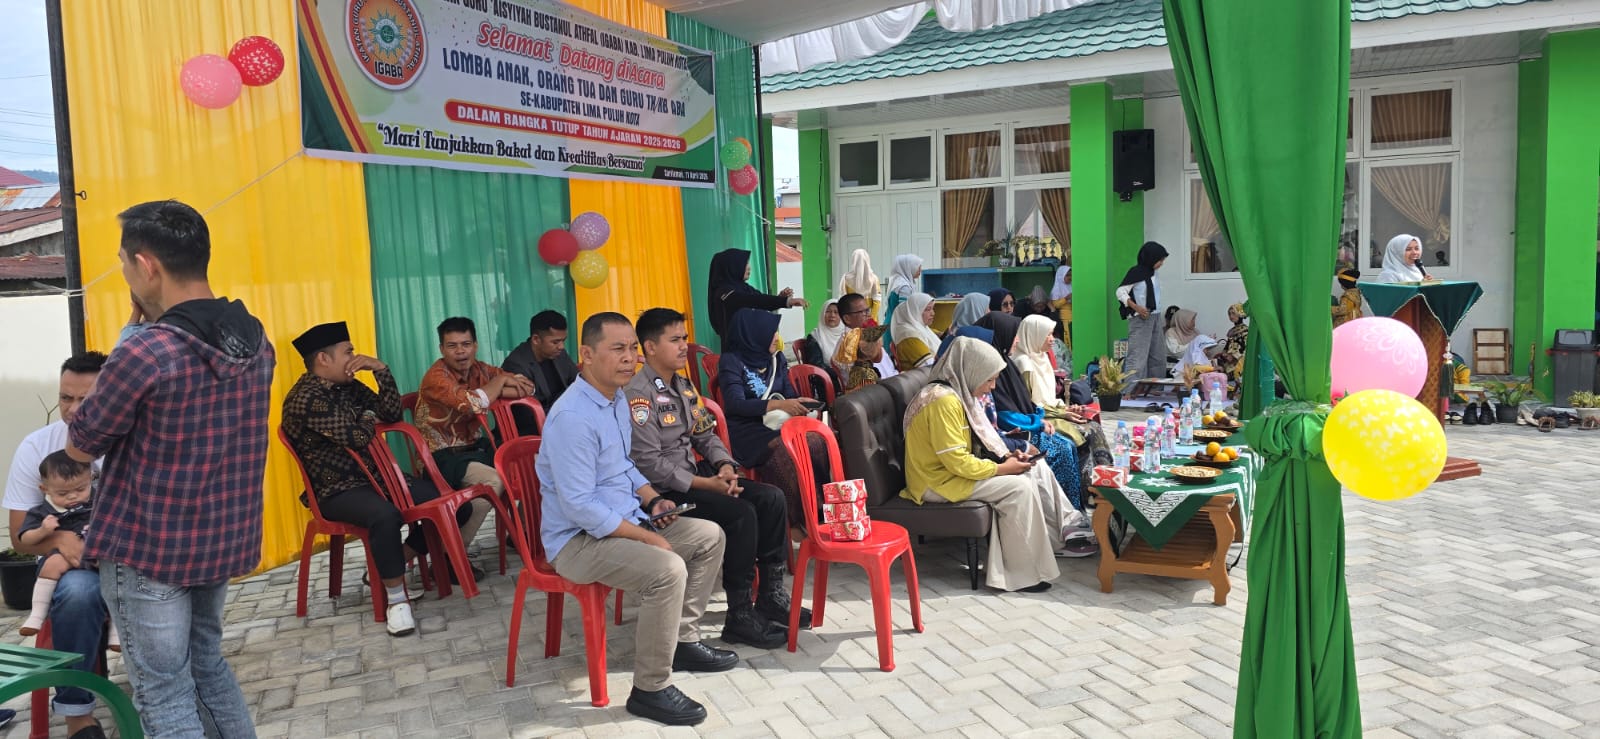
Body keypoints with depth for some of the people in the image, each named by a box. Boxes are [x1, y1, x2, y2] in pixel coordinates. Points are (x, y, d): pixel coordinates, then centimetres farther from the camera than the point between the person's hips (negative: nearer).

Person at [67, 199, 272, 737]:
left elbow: (80, 448, -7)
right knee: (207, 662, 23)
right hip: (226, 538, 7)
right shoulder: (257, 341, 0)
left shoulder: (145, 353, -22)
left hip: (147, 550, -7)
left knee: (163, 691, 4)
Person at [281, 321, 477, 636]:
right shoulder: (305, 398, -17)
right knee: (384, 514, -42)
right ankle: (397, 600, -24)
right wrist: (368, 419, 0)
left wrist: (381, 369, -2)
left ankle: (393, 566, 9)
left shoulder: (348, 387, 10)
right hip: (336, 492, -8)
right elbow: (359, 438, -23)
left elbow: (394, 414, 7)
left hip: (374, 479, 8)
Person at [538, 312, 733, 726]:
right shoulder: (573, 417, -26)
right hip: (579, 538, -10)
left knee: (710, 536, 9)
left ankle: (683, 640, 20)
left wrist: (652, 499, 3)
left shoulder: (617, 398, 6)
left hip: (624, 520, 10)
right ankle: (650, 689, -14)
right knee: (668, 570, -30)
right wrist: (648, 537, -22)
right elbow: (580, 507, -28)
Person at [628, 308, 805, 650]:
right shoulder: (638, 395, -16)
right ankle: (740, 616, -17)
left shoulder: (683, 385, 12)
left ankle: (771, 595, 4)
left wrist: (724, 466, -6)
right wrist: (706, 484, -22)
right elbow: (649, 463, -21)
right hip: (663, 491, -9)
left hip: (694, 476, 9)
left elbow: (705, 435, 15)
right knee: (740, 514, -26)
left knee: (770, 498, -6)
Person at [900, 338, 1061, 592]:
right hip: (937, 482, -10)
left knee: (1028, 475, 1)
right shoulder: (945, 400, -23)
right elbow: (957, 461, -25)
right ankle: (1022, 574, -8)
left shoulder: (959, 394, 9)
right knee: (1018, 488, -17)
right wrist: (1002, 468, -15)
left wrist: (1004, 456, 1)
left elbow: (974, 444, 17)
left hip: (953, 471, 10)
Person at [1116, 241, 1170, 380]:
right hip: (1140, 319, -9)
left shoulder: (1152, 273, 11)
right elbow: (1120, 292, -13)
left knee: (1158, 357, 13)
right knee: (1138, 356, -12)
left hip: (1154, 318, 9)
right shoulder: (1136, 272, -10)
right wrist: (1136, 308, -23)